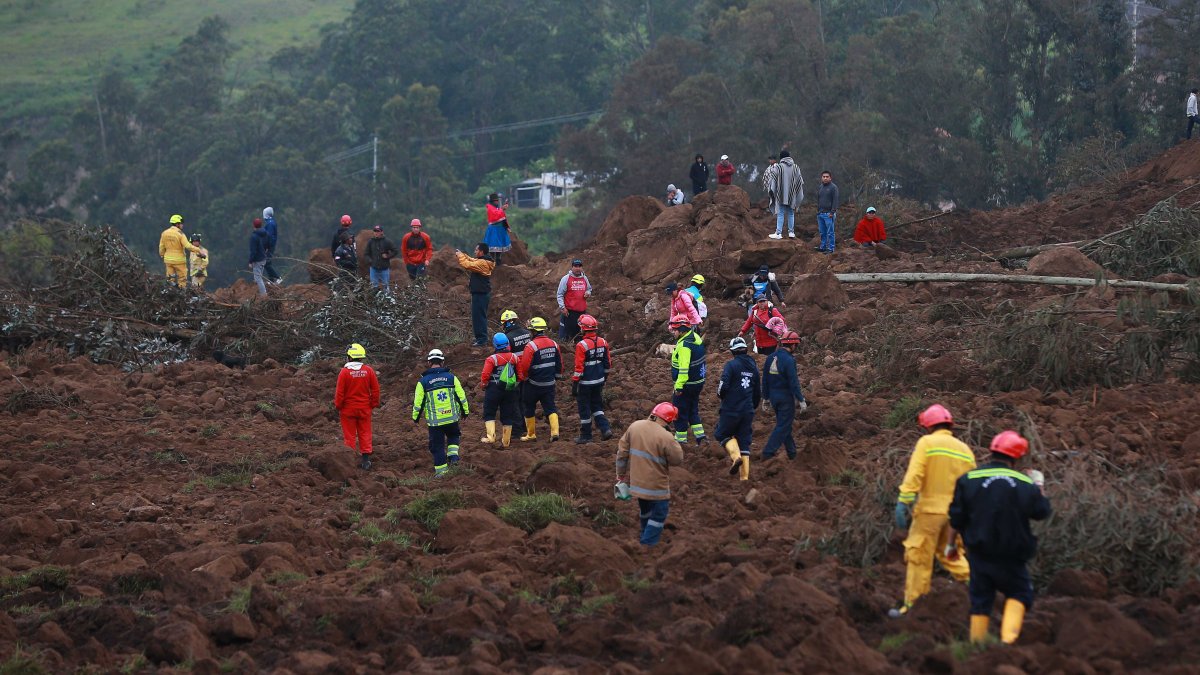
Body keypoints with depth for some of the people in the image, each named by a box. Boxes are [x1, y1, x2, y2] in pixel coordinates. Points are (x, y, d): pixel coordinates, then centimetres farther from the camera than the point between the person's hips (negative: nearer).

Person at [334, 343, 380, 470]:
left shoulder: (345, 372, -13)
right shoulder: (369, 370, -4)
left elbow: (340, 392, -10)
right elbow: (375, 389, 1)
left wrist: (338, 407, 3)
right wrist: (374, 404, 12)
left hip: (348, 409, -2)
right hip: (364, 409, 2)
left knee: (349, 435, 6)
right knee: (365, 434, 10)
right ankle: (366, 460, 8)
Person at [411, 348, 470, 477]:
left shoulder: (423, 381, -6)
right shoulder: (451, 377, -2)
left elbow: (418, 402, -2)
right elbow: (461, 396, 3)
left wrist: (415, 418, 14)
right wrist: (465, 412, 17)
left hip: (434, 420, -1)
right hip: (452, 418, 2)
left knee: (437, 445, 8)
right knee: (453, 436, 27)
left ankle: (441, 470, 10)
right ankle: (453, 455, 6)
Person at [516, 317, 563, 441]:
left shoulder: (531, 346, -19)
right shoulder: (553, 344, 2)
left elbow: (525, 365, -17)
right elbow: (559, 364, 10)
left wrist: (524, 378, 1)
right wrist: (557, 377, 23)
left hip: (533, 384, -5)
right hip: (550, 383, 5)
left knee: (529, 408, 11)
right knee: (550, 408, 8)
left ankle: (531, 434, 18)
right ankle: (554, 431, -9)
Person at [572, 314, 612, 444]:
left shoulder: (582, 345, -20)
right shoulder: (603, 342, 0)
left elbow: (579, 368, -19)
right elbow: (608, 363, 9)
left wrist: (574, 384, -12)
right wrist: (604, 377, 22)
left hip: (585, 383, -6)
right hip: (599, 381, 6)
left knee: (584, 409, 6)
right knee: (597, 406, 20)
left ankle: (586, 436, 14)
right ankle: (605, 429, 7)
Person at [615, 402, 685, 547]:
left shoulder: (634, 426, -5)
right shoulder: (666, 437, -25)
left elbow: (622, 452, 3)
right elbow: (678, 459, -13)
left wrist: (621, 474, 14)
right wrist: (675, 445, 3)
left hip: (637, 481, 7)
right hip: (656, 485, -7)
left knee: (645, 511, 28)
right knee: (659, 515, 9)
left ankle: (644, 537, 46)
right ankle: (647, 545, 6)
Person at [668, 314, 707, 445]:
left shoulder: (684, 345, -25)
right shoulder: (696, 338, 4)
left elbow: (683, 367, -30)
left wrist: (679, 386, -28)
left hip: (687, 385, -9)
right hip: (698, 383, 9)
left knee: (680, 411, 4)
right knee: (693, 410, 20)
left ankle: (681, 439, 12)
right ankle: (700, 435, 16)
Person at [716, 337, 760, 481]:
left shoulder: (732, 365, -12)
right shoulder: (753, 366, 9)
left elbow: (723, 386, -20)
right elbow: (757, 392, 16)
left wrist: (721, 395, 3)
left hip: (731, 409, -6)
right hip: (748, 412, 6)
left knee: (722, 434, 13)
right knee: (745, 441, 10)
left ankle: (735, 456, -12)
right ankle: (744, 476, 7)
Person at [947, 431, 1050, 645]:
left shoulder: (968, 480, -5)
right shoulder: (1025, 484, -6)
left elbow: (956, 518, -2)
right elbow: (1042, 512, 8)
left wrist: (951, 544, 12)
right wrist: (1039, 487, 24)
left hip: (979, 553, 1)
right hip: (1012, 556, -1)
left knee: (980, 600, 11)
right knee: (1019, 593, 13)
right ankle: (1008, 638, -5)